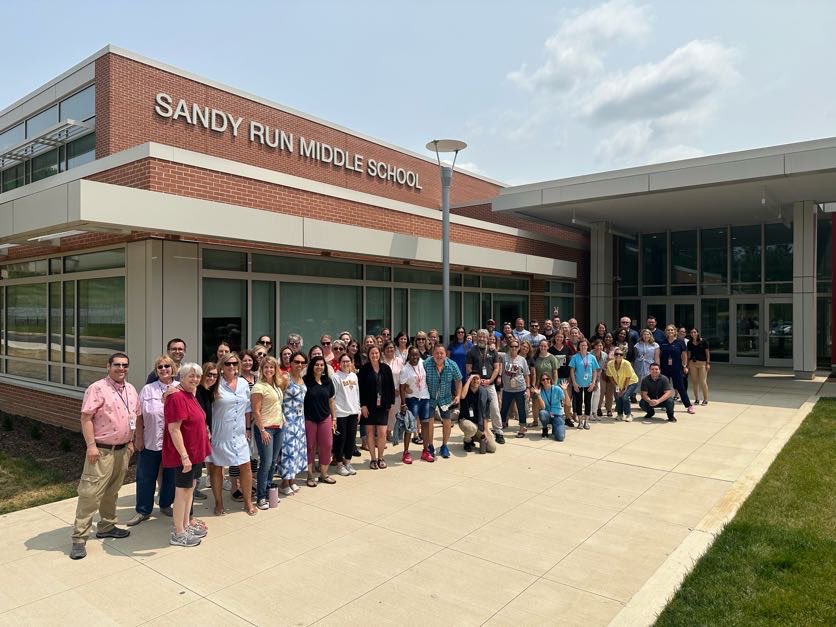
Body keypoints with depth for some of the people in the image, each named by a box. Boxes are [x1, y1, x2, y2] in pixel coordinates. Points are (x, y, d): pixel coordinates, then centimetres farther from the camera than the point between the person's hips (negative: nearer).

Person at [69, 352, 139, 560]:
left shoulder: (131, 390, 10)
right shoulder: (97, 389, -13)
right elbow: (86, 417, -16)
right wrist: (91, 445, -20)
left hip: (122, 449, 7)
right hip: (101, 450, -7)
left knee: (112, 491, 17)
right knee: (90, 492, -5)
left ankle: (106, 527, 31)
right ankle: (79, 538, 3)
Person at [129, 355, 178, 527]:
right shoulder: (147, 389, 1)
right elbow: (139, 416, 1)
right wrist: (138, 437, -2)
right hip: (150, 441, 0)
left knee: (170, 476, 14)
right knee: (145, 477, 7)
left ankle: (165, 505, 33)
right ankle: (143, 511, 22)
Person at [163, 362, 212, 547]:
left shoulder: (190, 395, 10)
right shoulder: (177, 397, -19)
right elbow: (174, 429, -24)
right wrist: (184, 456, -26)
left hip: (195, 452, 9)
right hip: (184, 454, -9)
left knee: (190, 488, 18)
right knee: (182, 491, 1)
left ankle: (186, 525, 31)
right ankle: (178, 534, 13)